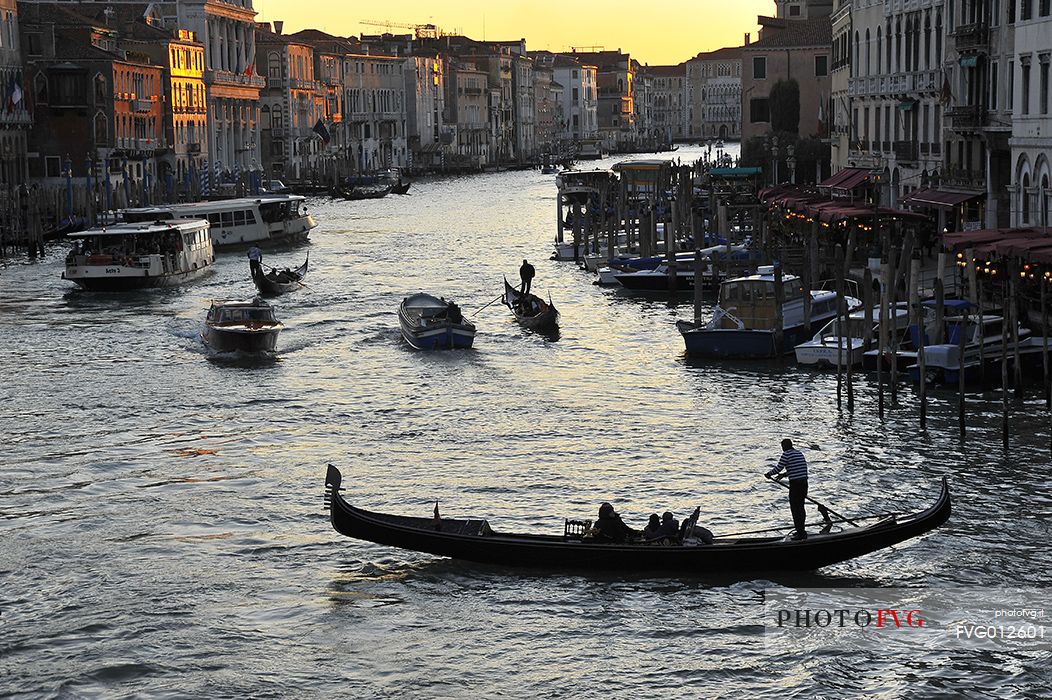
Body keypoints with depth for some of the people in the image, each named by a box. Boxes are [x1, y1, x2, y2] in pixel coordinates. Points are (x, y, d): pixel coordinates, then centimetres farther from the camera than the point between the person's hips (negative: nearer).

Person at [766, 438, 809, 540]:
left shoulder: (786, 454, -9)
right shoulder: (799, 453, 16)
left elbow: (778, 469, -11)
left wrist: (769, 474, 9)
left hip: (795, 484, -8)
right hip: (804, 482, 8)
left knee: (795, 509, -3)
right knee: (800, 507, 18)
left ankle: (801, 533, -5)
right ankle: (801, 531, 26)